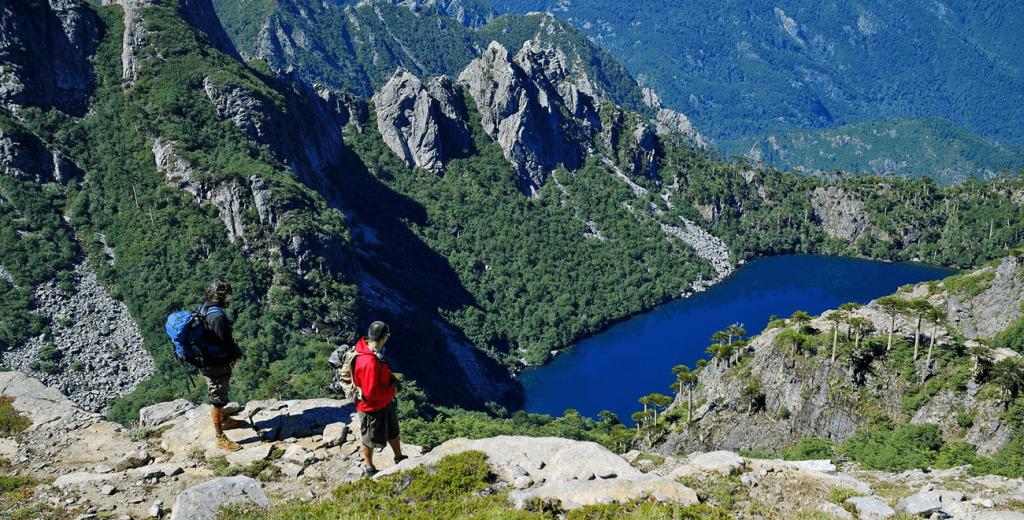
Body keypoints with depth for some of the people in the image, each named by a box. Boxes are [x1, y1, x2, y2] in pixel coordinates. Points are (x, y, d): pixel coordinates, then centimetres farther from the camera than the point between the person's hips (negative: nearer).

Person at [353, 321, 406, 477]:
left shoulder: (371, 350, -6)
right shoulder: (369, 363, -38)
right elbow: (372, 392, -33)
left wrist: (391, 378, -2)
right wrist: (392, 390, -19)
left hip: (385, 403, 9)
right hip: (372, 407, -9)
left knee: (392, 431, 27)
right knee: (371, 439, 15)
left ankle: (399, 458, 49)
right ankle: (369, 469, 38)